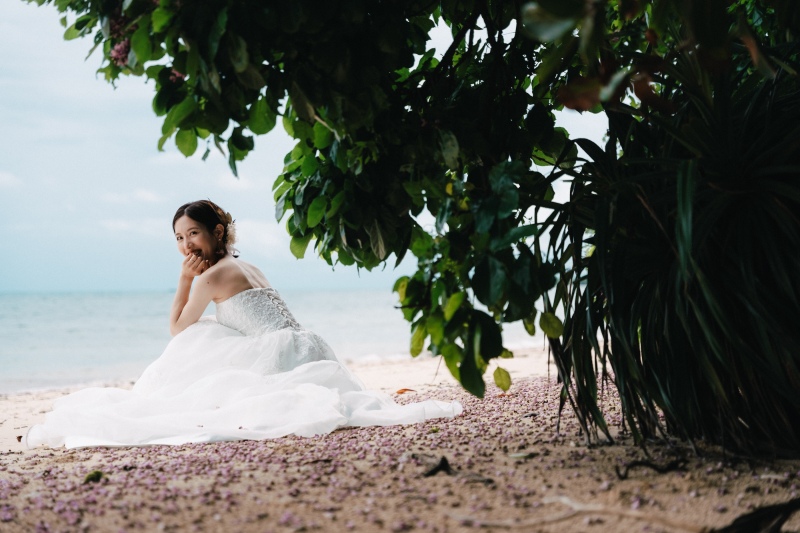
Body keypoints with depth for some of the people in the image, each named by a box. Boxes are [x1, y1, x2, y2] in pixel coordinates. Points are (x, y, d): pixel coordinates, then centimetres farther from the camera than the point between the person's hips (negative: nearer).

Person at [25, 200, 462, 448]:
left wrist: (184, 280, 11)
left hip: (282, 355, -9)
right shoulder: (251, 270, 24)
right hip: (308, 352, 9)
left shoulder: (212, 277, -3)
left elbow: (177, 331, 11)